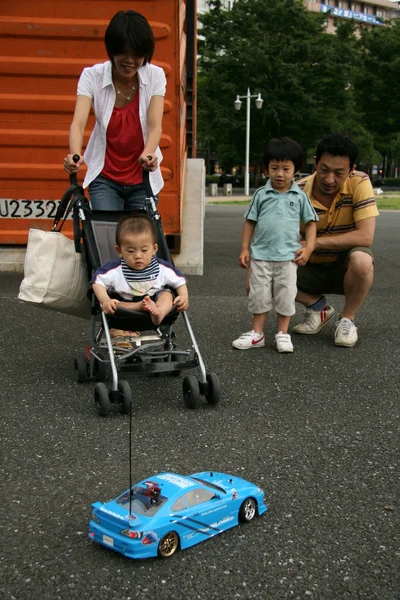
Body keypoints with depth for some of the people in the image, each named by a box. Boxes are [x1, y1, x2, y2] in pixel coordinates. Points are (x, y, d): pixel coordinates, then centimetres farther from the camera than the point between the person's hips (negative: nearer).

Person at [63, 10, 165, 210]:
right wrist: (75, 155, -45)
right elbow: (78, 122, -24)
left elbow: (155, 125, -18)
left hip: (143, 179, 2)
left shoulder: (155, 76, -8)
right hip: (104, 179, -1)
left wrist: (148, 155, -40)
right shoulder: (92, 76, -12)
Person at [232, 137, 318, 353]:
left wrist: (308, 247, -2)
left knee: (286, 295, 5)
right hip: (261, 254, 1)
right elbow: (250, 222, 6)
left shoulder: (300, 196, 2)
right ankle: (257, 334, 17)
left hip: (288, 256, 0)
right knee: (259, 294, 6)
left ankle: (283, 334, 18)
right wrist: (245, 249, 2)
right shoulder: (261, 195, 3)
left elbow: (311, 222, 8)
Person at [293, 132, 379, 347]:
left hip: (345, 267, -2)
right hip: (310, 268, 2)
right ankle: (317, 307, 6)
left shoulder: (359, 183, -21)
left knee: (361, 260, -36)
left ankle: (347, 319, -7)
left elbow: (365, 237, -28)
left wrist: (315, 242, -33)